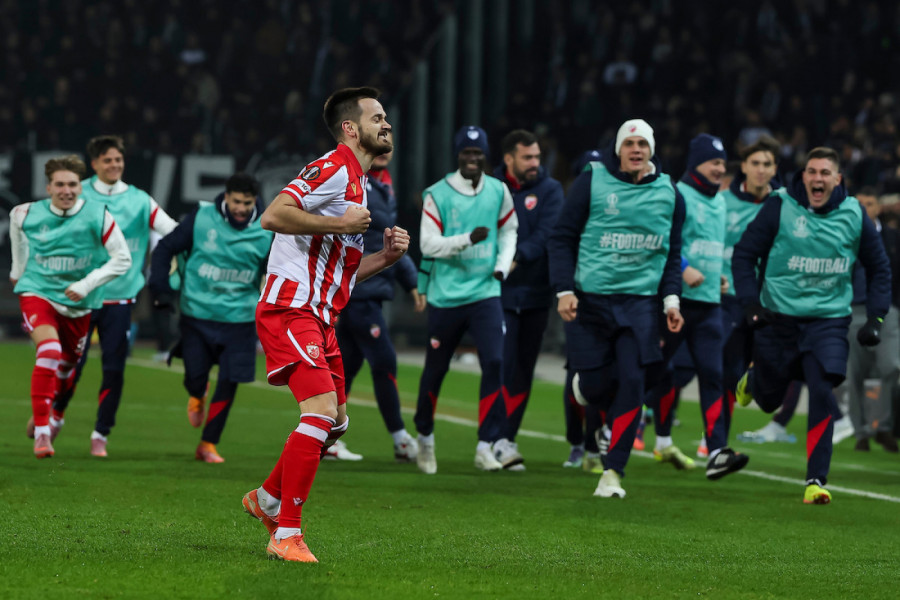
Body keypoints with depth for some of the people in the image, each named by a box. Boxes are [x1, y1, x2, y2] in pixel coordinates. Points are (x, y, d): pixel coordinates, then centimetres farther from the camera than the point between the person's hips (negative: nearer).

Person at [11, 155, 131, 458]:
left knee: (66, 367, 16)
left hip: (78, 304, 2)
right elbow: (15, 220, 18)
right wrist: (18, 267, 28)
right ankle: (41, 432, -25)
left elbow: (122, 259, -8)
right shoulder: (27, 214, -9)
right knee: (49, 351, -27)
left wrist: (87, 284, -18)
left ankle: (46, 416, 48)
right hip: (37, 292, -2)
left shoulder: (98, 216, -13)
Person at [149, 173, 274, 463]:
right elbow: (165, 249, 2)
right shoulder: (201, 219, -7)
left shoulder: (266, 232, -4)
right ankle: (197, 396, 38)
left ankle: (208, 444, 13)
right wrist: (161, 289, -7)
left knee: (229, 383, -3)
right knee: (195, 378, -2)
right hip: (197, 314, -1)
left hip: (239, 319, 1)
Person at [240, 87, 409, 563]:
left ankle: (267, 499, 34)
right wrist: (340, 224, -20)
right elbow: (273, 216, -24)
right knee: (321, 411, -21)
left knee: (336, 421, 15)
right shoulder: (332, 170, -11)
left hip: (318, 317, 10)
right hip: (290, 310, -10)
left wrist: (386, 255, 10)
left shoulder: (358, 182, 21)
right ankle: (286, 536, -19)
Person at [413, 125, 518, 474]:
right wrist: (467, 239, -25)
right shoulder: (437, 194, -6)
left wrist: (503, 264, 3)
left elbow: (508, 230, 19)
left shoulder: (498, 192, 4)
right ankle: (425, 438, 30)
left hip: (485, 292, 2)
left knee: (494, 362, -14)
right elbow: (428, 243, -11)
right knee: (435, 369, 8)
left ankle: (485, 447, -10)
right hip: (445, 295, -2)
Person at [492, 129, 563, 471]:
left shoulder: (549, 190, 3)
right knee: (503, 367, -12)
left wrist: (516, 258, -23)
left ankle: (507, 438, 15)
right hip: (498, 293, -2)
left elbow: (546, 235, -10)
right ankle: (501, 440, -13)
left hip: (535, 293, 2)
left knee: (524, 371, 6)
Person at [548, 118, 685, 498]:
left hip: (639, 301, 2)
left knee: (631, 384, -10)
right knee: (596, 385, -3)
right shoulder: (591, 182, -2)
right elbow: (562, 239, 1)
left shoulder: (668, 194, 7)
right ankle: (582, 385, 37)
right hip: (591, 299, -2)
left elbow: (672, 252, 17)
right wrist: (564, 290, -8)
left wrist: (671, 298, 5)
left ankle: (612, 471, -1)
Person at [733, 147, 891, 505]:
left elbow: (879, 269, 11)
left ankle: (816, 480, -11)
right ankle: (753, 378, 51)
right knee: (769, 400, 12)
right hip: (779, 317, 0)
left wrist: (875, 319, 2)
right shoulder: (780, 208, -8)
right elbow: (743, 255, -1)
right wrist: (751, 305, -12)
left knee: (822, 392, -17)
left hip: (830, 319, 0)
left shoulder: (854, 216, -1)